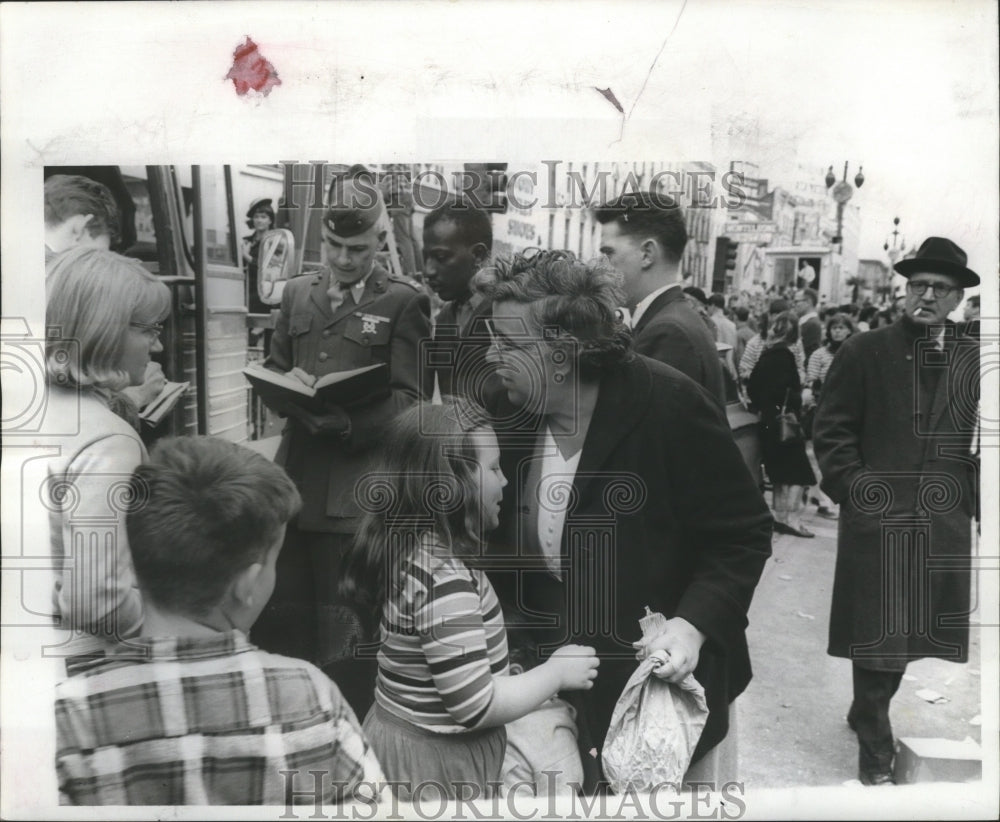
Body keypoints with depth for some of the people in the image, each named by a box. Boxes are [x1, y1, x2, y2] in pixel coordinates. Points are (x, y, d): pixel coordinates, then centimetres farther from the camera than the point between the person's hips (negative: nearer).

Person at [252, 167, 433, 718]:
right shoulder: (297, 294, 14)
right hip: (295, 477, 5)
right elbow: (272, 371, 19)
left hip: (361, 483, -5)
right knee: (277, 617, 12)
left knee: (348, 636, 4)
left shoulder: (405, 302, -2)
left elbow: (410, 399, -7)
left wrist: (346, 422, -22)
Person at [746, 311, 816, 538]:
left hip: (768, 422, 8)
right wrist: (801, 398, -11)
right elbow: (782, 391, -23)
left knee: (780, 471, 14)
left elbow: (752, 386, 10)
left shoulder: (765, 355, 9)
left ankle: (780, 517, 18)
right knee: (797, 471, -2)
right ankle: (792, 519, -6)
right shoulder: (785, 356, -14)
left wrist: (761, 407, 12)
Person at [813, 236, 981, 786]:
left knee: (918, 626, 11)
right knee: (878, 630, 3)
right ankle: (874, 741, 20)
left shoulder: (972, 359, 7)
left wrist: (975, 496, 5)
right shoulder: (864, 352, -1)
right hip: (878, 515, -3)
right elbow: (831, 428, -1)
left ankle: (867, 715, 34)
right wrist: (854, 485, -8)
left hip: (946, 520, 3)